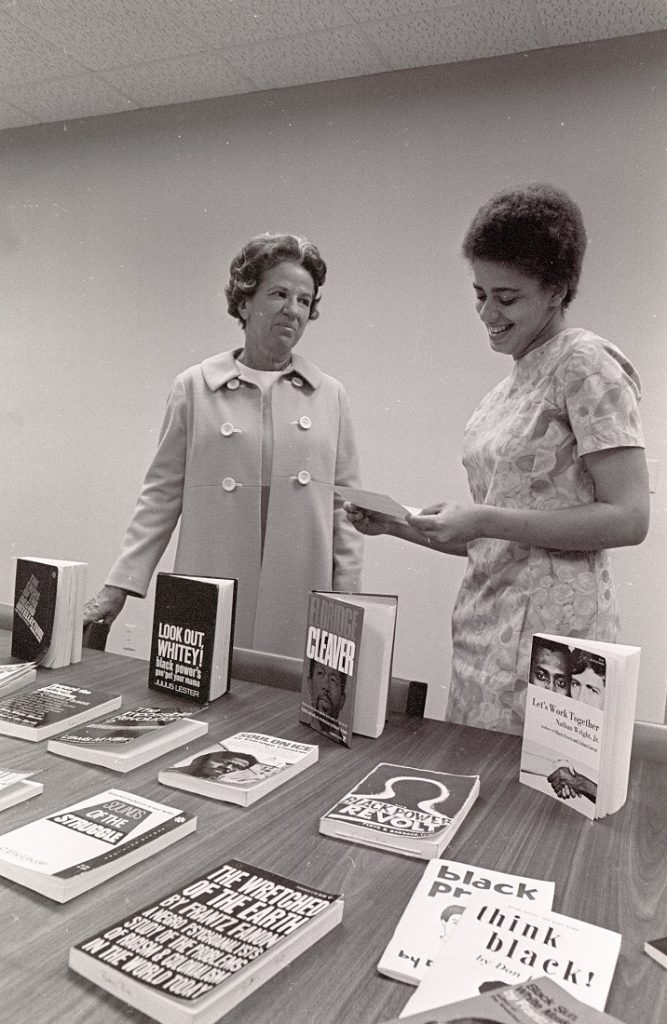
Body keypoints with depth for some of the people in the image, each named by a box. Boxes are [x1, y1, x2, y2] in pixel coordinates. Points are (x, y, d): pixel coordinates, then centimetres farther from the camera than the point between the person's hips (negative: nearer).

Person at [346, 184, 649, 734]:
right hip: (485, 626, 7)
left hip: (548, 632, -7)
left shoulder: (587, 364, -7)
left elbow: (629, 518, -15)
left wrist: (484, 520, -19)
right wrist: (397, 525, 4)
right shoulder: (513, 383, 16)